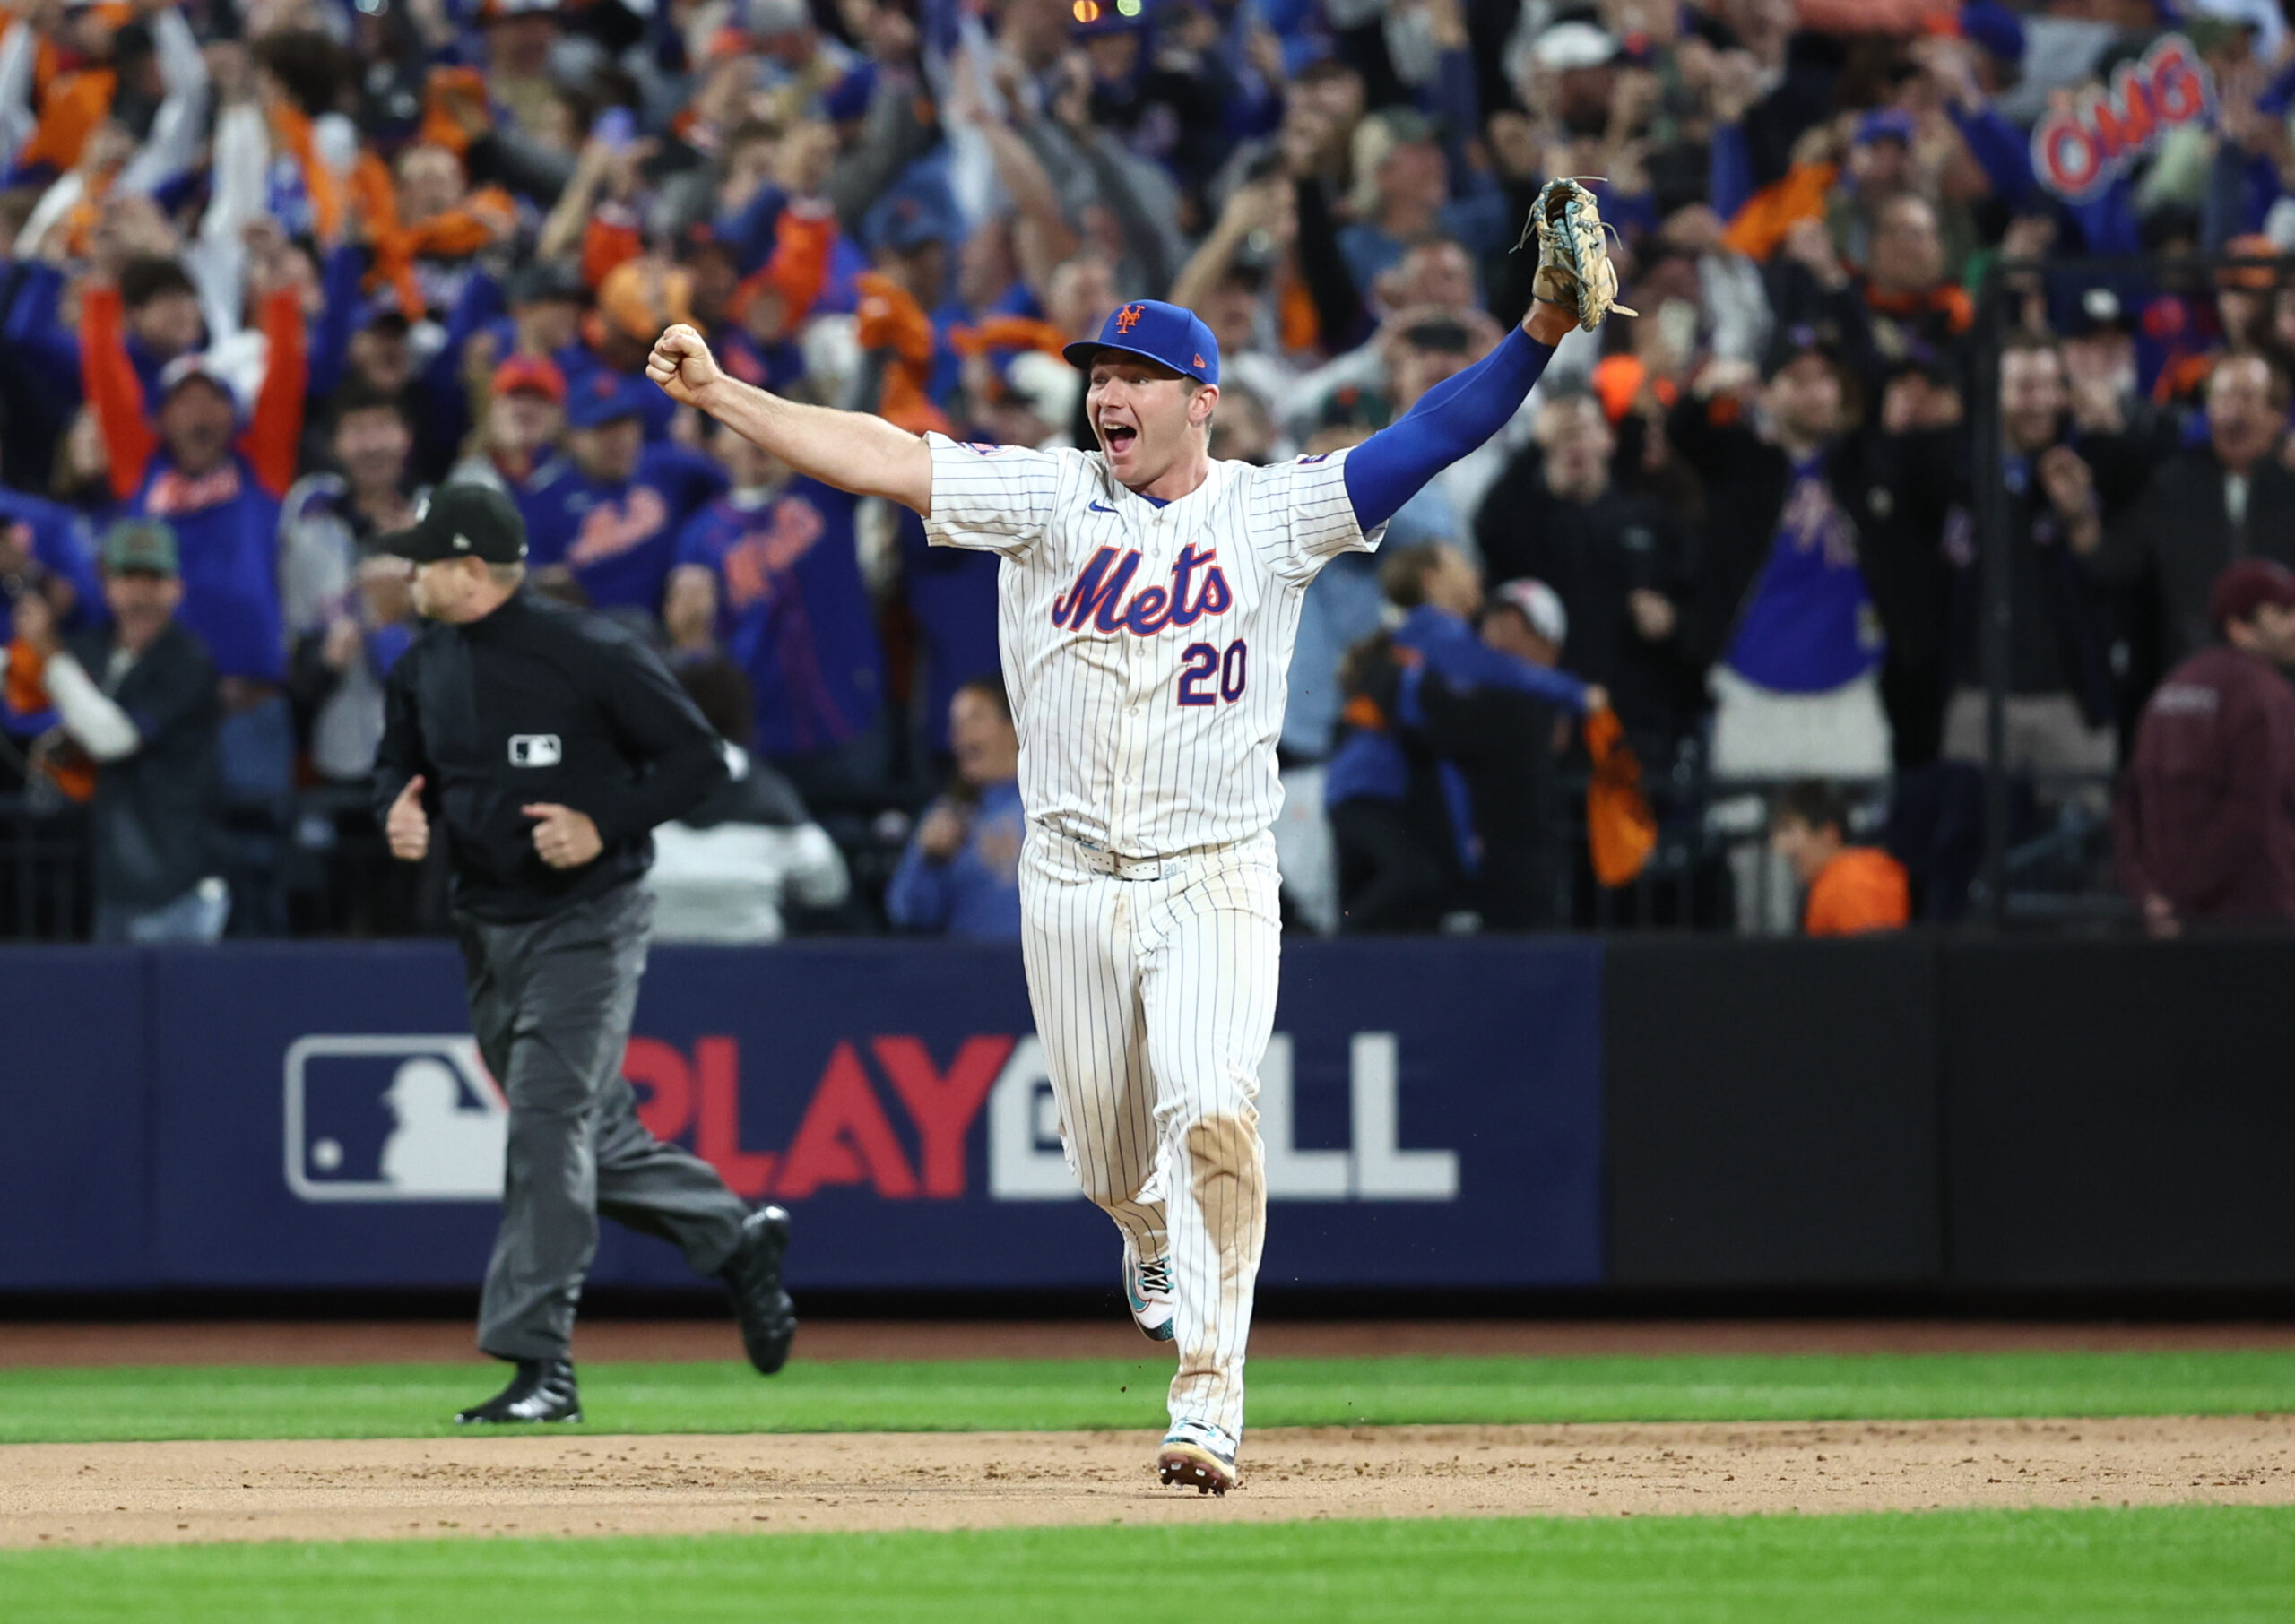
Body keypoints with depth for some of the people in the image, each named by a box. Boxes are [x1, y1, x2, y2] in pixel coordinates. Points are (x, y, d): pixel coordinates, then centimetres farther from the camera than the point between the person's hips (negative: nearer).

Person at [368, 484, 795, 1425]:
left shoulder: (588, 655, -15)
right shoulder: (424, 669, 5)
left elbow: (698, 759, -10)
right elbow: (400, 765, 20)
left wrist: (604, 826, -21)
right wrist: (400, 810, -4)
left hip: (587, 923, -7)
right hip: (489, 927, 7)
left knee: (548, 1126, -15)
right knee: (591, 1141, 13)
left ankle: (540, 1365, -16)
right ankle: (736, 1243, 34)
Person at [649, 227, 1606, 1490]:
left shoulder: (1272, 511, 0)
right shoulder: (1050, 498, 3)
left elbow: (1431, 439, -8)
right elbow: (881, 458, -4)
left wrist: (1538, 334, -22)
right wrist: (718, 395, -12)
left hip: (1216, 879, -3)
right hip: (1071, 884, 3)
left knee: (1210, 1115, -20)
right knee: (1107, 1150, 11)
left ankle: (1209, 1401, -17)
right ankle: (1156, 1246, 48)